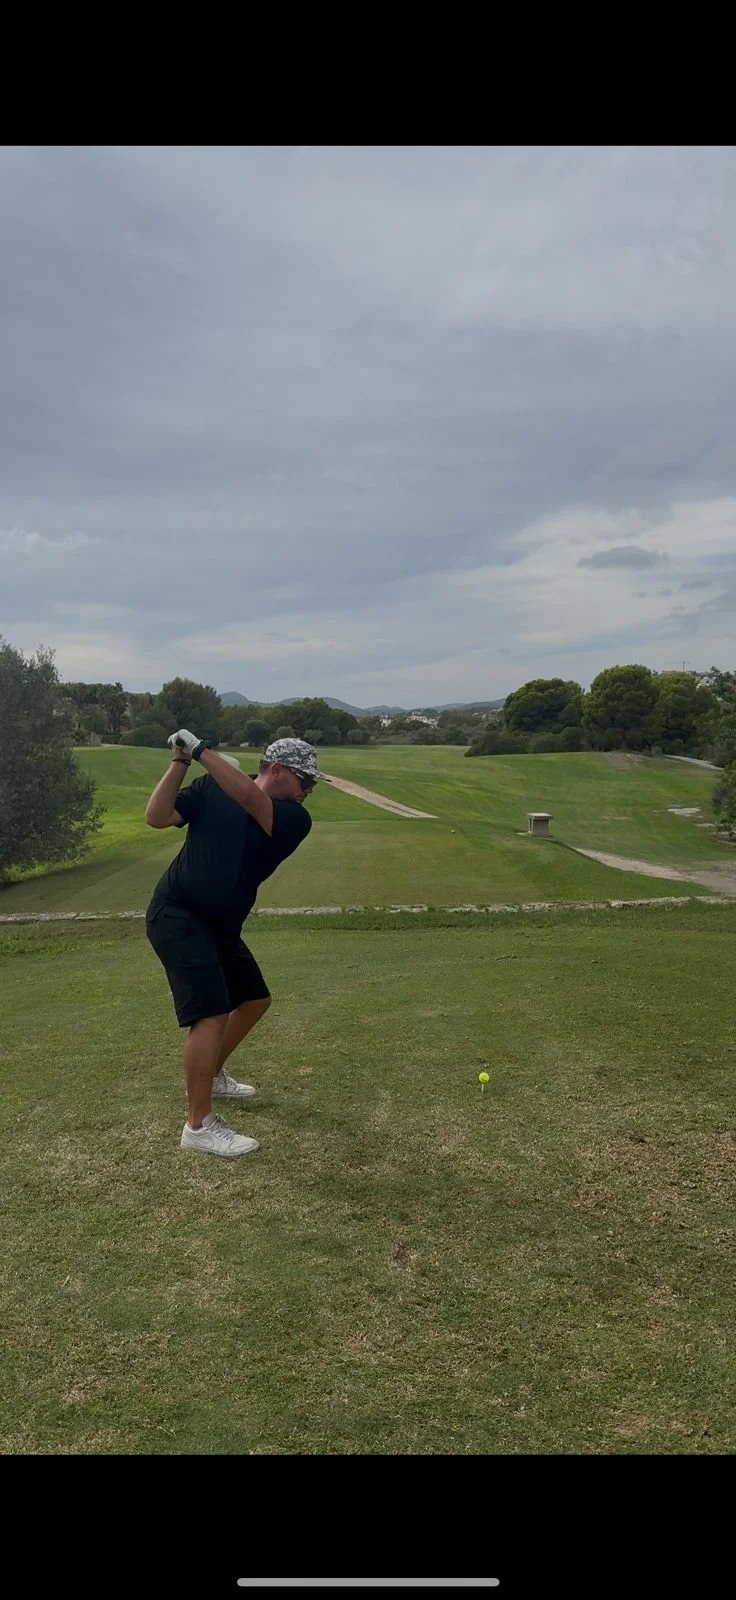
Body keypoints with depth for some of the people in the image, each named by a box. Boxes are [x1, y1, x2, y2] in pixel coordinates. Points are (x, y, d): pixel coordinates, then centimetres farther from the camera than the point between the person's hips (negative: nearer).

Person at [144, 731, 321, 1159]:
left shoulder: (295, 819, -5)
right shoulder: (211, 786, -6)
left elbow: (249, 797, -23)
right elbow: (158, 817, -12)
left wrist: (201, 750, -21)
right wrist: (181, 761, -19)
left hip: (221, 925, 6)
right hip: (177, 916, -6)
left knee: (255, 999, 20)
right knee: (213, 1012, -18)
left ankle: (212, 1076, 43)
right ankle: (199, 1125, -7)